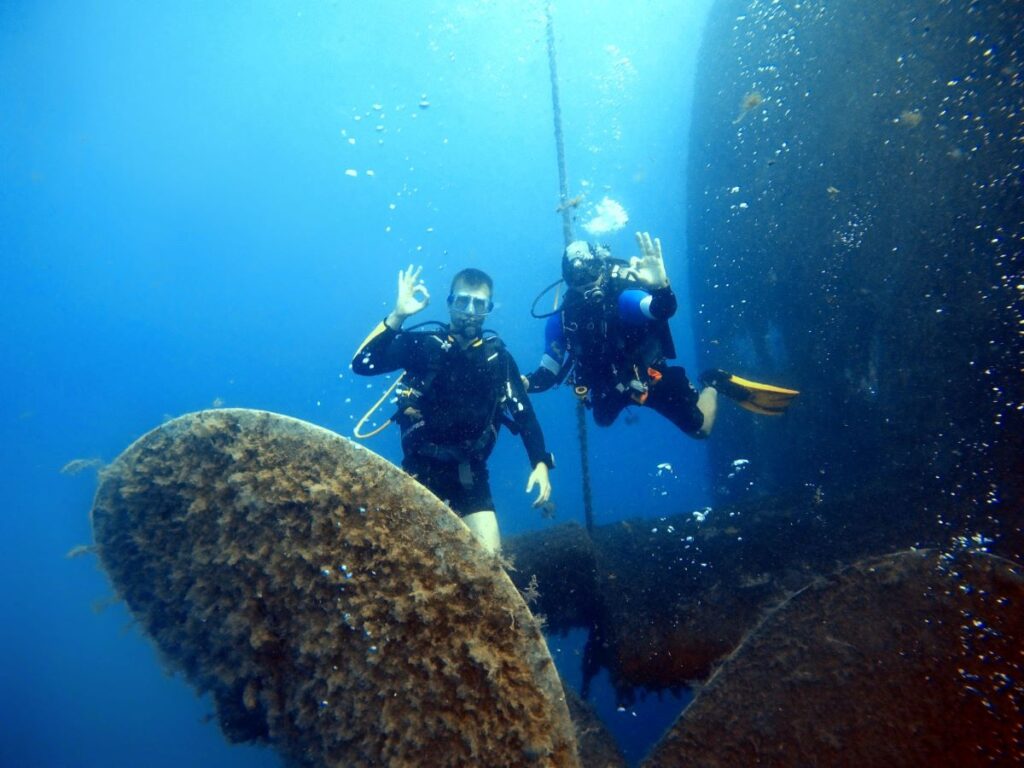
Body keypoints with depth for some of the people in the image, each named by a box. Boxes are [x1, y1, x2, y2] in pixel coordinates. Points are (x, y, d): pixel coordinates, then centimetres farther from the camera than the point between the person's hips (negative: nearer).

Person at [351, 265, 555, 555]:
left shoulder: (497, 357, 2)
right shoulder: (423, 344, -5)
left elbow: (524, 415, 2)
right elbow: (362, 364, -15)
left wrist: (541, 464, -11)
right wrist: (397, 315, -24)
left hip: (469, 474, 2)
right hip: (420, 469, -1)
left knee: (490, 553, -8)